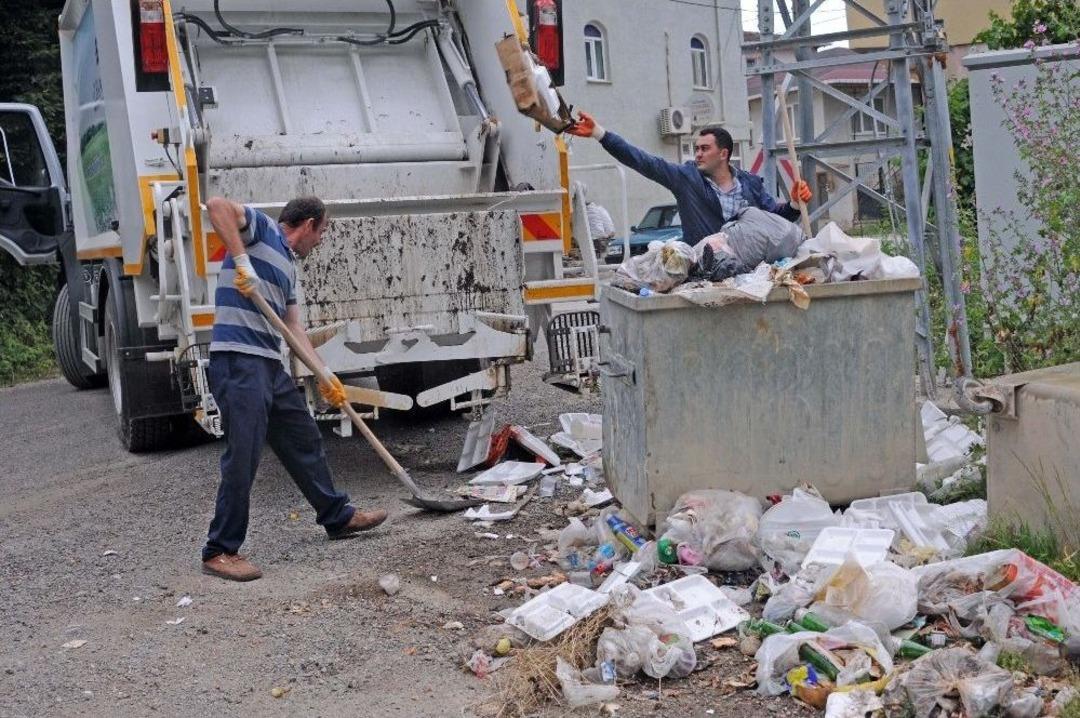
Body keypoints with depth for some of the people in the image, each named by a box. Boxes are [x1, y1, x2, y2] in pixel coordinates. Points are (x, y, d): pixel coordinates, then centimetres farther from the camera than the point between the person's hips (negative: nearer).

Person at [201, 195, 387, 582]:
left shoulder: (286, 265, 23)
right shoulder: (262, 228, -2)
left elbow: (294, 327, 24)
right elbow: (216, 204, -20)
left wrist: (323, 375, 21)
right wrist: (241, 259, -27)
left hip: (270, 365, 10)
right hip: (238, 361, -10)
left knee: (305, 441, 20)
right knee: (243, 456, -9)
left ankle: (338, 516, 36)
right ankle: (220, 551, 0)